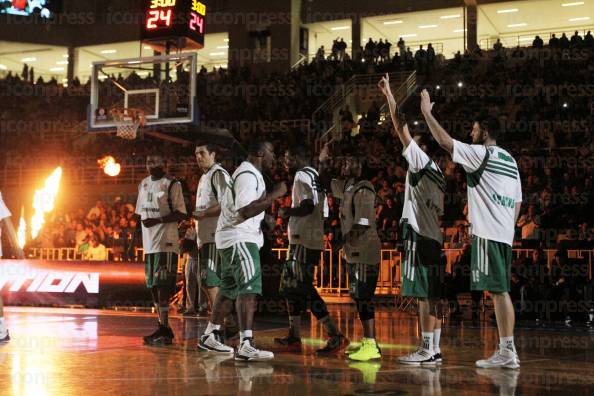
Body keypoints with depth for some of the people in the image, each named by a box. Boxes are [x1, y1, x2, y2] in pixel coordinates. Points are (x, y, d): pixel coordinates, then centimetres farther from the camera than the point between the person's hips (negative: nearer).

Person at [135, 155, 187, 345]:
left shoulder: (172, 184, -6)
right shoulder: (143, 184, 16)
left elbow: (181, 214, -10)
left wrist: (158, 220, -19)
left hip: (166, 243, -7)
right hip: (149, 243, 8)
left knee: (162, 284, -12)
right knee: (153, 285, 8)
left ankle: (164, 329, -11)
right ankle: (163, 328, 15)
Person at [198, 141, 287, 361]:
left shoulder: (250, 173, 17)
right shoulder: (248, 175, -16)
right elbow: (246, 210, -27)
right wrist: (274, 195, -22)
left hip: (233, 239, 11)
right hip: (239, 238, -11)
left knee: (229, 288, 17)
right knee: (249, 288, -16)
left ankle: (210, 337, 27)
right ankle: (245, 346, -21)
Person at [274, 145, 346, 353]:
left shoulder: (302, 175, -10)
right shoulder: (315, 176, 19)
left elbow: (308, 205, -25)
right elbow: (323, 211, 22)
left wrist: (287, 212, -9)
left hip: (303, 241, -10)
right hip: (313, 240, 10)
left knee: (303, 289, -10)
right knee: (291, 287, 15)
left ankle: (336, 336, -12)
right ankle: (294, 337, 19)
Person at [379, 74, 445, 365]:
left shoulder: (422, 162, -6)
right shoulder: (434, 171, 19)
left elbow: (401, 129, -8)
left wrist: (389, 95, -2)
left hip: (420, 237, -9)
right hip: (433, 237, 9)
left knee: (425, 295, -8)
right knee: (432, 296, 9)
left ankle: (427, 350, -7)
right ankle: (434, 349, 12)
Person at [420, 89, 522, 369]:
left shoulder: (482, 154, -6)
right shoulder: (510, 161, 20)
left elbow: (445, 141, -13)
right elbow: (517, 203, 21)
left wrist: (426, 111, -4)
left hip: (488, 234, -9)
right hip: (505, 235, 9)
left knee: (498, 291, -9)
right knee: (501, 291, 11)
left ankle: (506, 352, -9)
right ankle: (507, 350, 13)